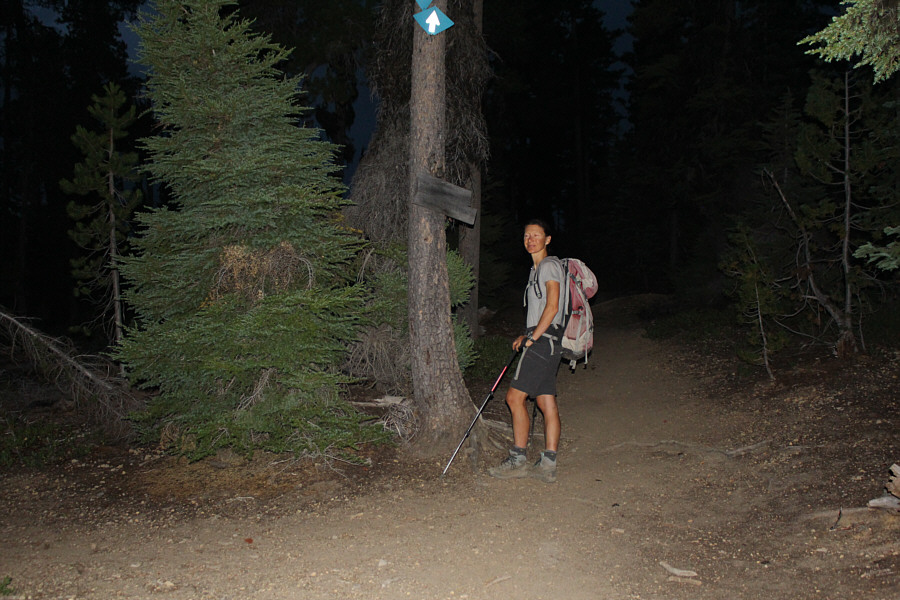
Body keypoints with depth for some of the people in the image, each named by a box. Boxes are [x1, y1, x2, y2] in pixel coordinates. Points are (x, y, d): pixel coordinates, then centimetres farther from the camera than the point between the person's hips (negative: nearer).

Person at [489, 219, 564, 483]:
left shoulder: (549, 265, -7)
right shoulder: (537, 269, 22)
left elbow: (552, 307, -17)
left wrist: (532, 337, -16)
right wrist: (526, 336, 18)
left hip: (543, 342, -10)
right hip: (546, 342, 10)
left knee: (515, 397, -10)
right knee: (547, 401, 5)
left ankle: (518, 460, -4)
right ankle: (548, 465, 5)